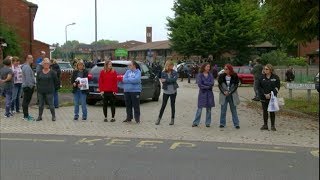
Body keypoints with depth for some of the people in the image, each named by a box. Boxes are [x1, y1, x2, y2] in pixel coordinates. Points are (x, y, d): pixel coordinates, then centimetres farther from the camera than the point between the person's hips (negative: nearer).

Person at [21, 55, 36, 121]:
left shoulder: (28, 66, 18)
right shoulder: (27, 67, -16)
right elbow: (28, 78, -22)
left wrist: (32, 85, 20)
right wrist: (31, 86, -20)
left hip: (28, 87, 11)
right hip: (28, 87, -11)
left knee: (26, 101, 15)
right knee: (26, 101, -7)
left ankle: (26, 115, 23)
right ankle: (26, 116, -4)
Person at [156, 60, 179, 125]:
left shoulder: (174, 72, -3)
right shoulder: (163, 73, -2)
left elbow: (174, 79, -20)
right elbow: (162, 81, -12)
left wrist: (166, 80, -25)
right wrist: (170, 81, -21)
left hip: (173, 91, 0)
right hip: (166, 91, 0)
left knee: (173, 105, 8)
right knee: (163, 105, 2)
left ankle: (172, 119, 17)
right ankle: (159, 119, 10)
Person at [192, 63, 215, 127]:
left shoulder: (210, 75, 6)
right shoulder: (200, 75, -2)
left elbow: (212, 83, -7)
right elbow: (200, 84, -11)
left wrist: (204, 83, -12)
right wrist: (208, 86, -11)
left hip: (209, 93, 3)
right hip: (202, 93, -3)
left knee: (209, 109, 6)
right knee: (199, 108, -3)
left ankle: (208, 123, 14)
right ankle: (195, 123, 3)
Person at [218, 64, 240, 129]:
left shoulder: (234, 76, -2)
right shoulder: (221, 76, 1)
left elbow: (236, 86, -4)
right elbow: (219, 85, 0)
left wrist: (230, 92, -13)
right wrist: (224, 92, -13)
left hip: (232, 95, -1)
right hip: (224, 95, 1)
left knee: (234, 110, 4)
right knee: (223, 110, 4)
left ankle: (236, 124, 8)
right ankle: (222, 123, 13)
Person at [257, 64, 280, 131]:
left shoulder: (275, 77, -1)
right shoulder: (261, 78, 3)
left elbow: (277, 87, -3)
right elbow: (259, 87, 0)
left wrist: (270, 94, -15)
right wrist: (264, 94, -11)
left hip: (272, 97, -2)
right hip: (263, 97, 2)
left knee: (272, 111, 2)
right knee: (265, 111, 6)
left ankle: (273, 125, 9)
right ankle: (265, 125, 14)